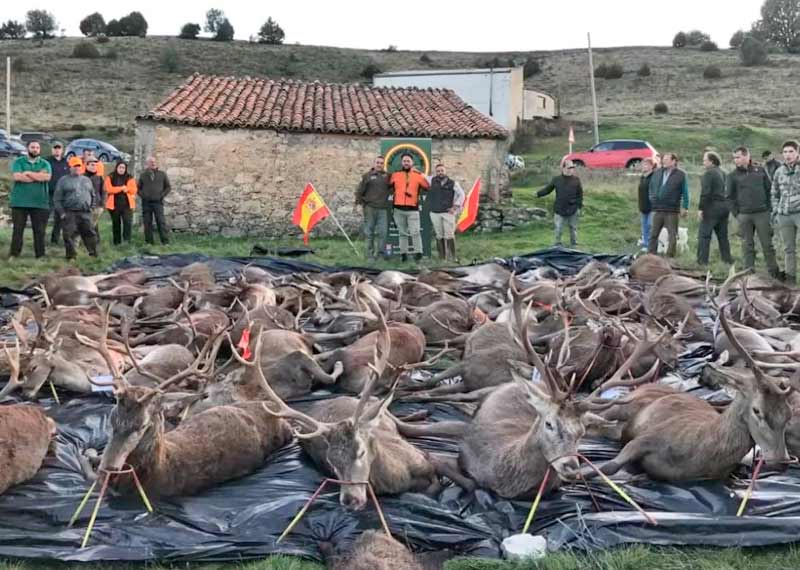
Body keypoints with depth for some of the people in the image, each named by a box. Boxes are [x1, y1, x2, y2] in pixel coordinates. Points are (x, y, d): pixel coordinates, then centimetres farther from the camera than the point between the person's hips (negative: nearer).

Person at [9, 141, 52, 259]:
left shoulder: (45, 163, 8)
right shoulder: (18, 161, 4)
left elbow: (47, 177, -11)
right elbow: (16, 176, -14)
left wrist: (28, 173, -9)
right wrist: (38, 176, -10)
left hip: (40, 203, 1)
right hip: (19, 202, -1)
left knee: (40, 230, 3)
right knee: (17, 229, 3)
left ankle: (40, 255, 11)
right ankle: (14, 254, 8)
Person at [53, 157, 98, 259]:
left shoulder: (87, 180, 18)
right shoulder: (63, 180, 4)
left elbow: (93, 196, 24)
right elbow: (57, 199, 1)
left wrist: (92, 208, 12)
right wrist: (61, 212, -6)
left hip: (85, 213, 3)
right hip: (70, 214, -3)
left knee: (89, 233, 2)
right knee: (69, 235, -4)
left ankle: (94, 254, 9)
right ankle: (71, 255, 4)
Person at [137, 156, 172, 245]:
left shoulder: (162, 174, 5)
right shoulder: (143, 175, 8)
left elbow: (168, 187, 10)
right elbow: (138, 187, 16)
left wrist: (162, 195, 0)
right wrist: (142, 195, 2)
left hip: (158, 202, -2)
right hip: (146, 202, 2)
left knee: (161, 222, -8)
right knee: (147, 223, 3)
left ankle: (165, 241, -5)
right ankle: (149, 242, 10)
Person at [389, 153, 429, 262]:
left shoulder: (418, 175, 5)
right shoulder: (395, 175, 8)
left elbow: (427, 187, 6)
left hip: (413, 209, -2)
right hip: (398, 209, 2)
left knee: (415, 232, -10)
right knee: (402, 233, 9)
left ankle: (418, 252, -4)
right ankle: (403, 253, 14)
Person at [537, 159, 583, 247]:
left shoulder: (576, 180, 0)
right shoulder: (556, 180, 1)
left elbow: (580, 194, 4)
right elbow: (547, 189, 5)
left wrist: (579, 207, -1)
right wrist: (538, 194, -9)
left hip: (573, 210, 0)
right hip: (559, 210, 0)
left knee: (573, 229, 12)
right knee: (558, 229, 2)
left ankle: (573, 245, 26)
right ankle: (558, 245, 18)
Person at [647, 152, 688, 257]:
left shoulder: (680, 175, -2)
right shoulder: (657, 173, 10)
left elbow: (685, 192, -1)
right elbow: (651, 188, 22)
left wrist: (685, 208, -4)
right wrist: (652, 199, 10)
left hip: (672, 210, -4)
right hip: (657, 210, 4)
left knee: (672, 236, 2)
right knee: (653, 234, 5)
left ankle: (670, 258, 9)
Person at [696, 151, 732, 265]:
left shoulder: (708, 173, -11)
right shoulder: (722, 173, 15)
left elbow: (705, 193, -18)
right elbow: (726, 191, 17)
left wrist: (700, 208, -16)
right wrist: (727, 206, 20)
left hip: (712, 207, -8)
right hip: (724, 207, 8)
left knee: (704, 235, -5)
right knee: (723, 236, 15)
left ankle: (702, 261, -9)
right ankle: (727, 259, 17)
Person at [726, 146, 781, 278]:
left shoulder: (760, 171, 7)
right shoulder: (733, 175, 5)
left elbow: (769, 190, 10)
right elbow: (729, 196, 6)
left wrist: (769, 208, 3)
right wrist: (736, 213, -1)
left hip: (762, 214, 0)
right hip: (744, 215, 0)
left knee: (767, 244, 2)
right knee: (747, 246, 4)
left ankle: (774, 272, 10)